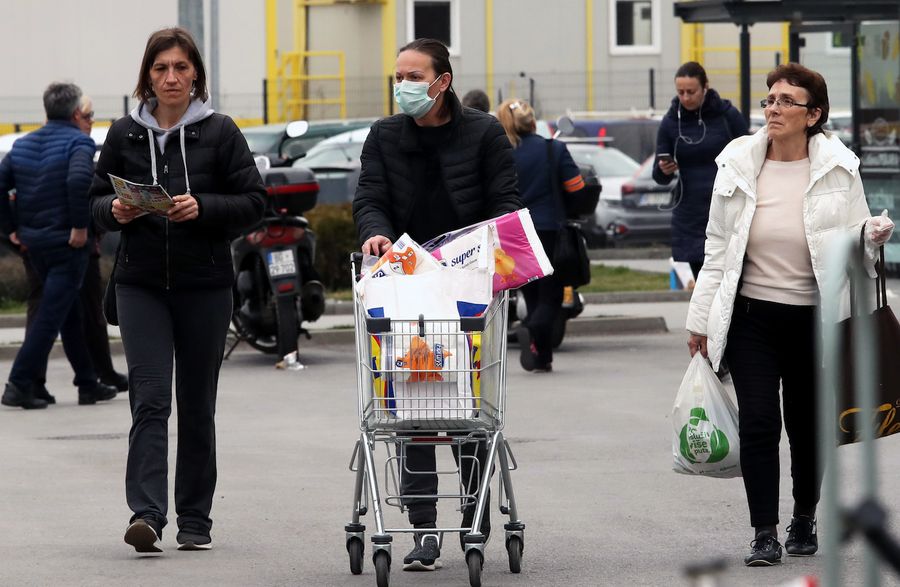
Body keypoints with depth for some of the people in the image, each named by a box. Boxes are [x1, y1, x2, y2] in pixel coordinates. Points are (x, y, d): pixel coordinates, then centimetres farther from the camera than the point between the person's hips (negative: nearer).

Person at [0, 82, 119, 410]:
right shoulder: (78, 142, -10)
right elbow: (79, 179, -29)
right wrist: (80, 224, -20)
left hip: (33, 240, 7)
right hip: (67, 242, -7)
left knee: (70, 313, 17)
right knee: (51, 315, -5)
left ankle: (88, 385, 24)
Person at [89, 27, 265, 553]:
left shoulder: (220, 132, 1)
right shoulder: (125, 134, 6)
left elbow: (254, 202, -2)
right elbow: (97, 199, 13)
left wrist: (202, 208, -18)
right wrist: (115, 211, -9)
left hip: (205, 286, 0)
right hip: (142, 284, 0)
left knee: (197, 405, 6)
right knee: (150, 399, -12)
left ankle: (195, 520, 15)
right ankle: (146, 515, -20)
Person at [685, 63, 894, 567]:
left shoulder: (838, 168, -2)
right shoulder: (738, 166, 1)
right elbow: (717, 248, 7)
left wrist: (871, 238, -19)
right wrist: (701, 319, 7)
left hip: (815, 317, 0)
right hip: (753, 317, 0)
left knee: (808, 427, 10)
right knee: (758, 423, -9)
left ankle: (805, 520, 31)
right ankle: (765, 534, -4)